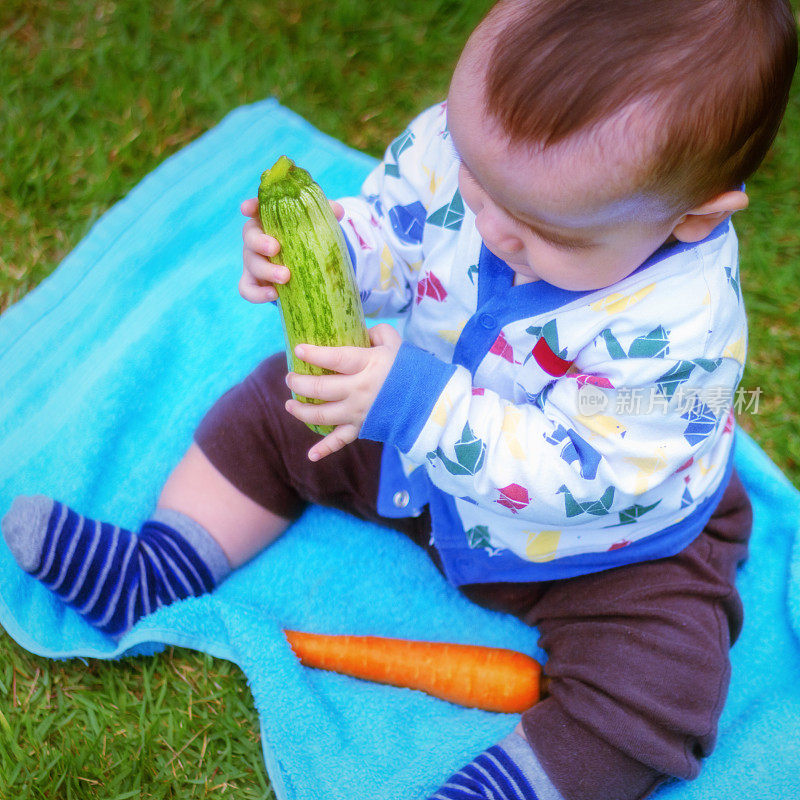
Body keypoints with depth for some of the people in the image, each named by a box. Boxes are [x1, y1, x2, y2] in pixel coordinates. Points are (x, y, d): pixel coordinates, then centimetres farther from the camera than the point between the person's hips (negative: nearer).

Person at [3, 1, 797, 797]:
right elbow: (388, 226, -9)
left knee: (659, 683, -25)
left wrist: (426, 410, -49)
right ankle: (150, 575, 18)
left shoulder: (681, 325, -41)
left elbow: (579, 477, -40)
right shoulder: (466, 135, -26)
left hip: (605, 536, -5)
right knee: (276, 410, 9)